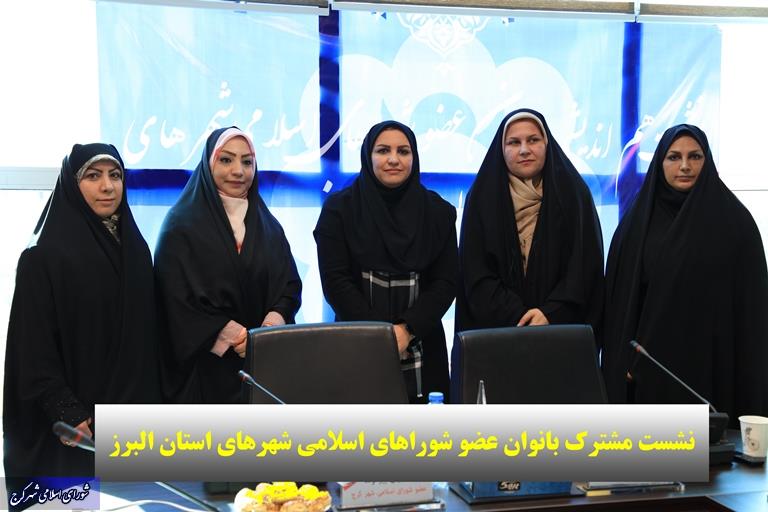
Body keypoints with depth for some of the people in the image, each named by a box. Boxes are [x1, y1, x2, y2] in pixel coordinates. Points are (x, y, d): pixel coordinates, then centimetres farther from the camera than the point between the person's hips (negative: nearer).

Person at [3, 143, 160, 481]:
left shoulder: (136, 247, 8)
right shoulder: (43, 255, -10)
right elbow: (34, 345, -13)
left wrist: (153, 398, 8)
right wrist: (63, 411, -20)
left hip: (133, 407, 6)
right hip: (76, 421, -5)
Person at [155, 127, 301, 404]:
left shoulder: (268, 225, 11)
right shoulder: (182, 225, -6)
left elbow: (290, 282, 10)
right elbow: (178, 302, -11)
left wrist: (277, 315, -12)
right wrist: (231, 336, -20)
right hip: (207, 367, -4)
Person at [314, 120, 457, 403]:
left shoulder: (438, 211, 6)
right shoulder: (339, 208, 1)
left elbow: (446, 281, 1)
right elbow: (335, 280, -5)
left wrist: (407, 330, -13)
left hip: (421, 353, 2)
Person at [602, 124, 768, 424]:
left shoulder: (734, 221, -1)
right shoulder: (638, 222, 6)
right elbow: (619, 299, 6)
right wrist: (624, 360, -1)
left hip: (711, 362, -2)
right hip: (650, 361, 2)